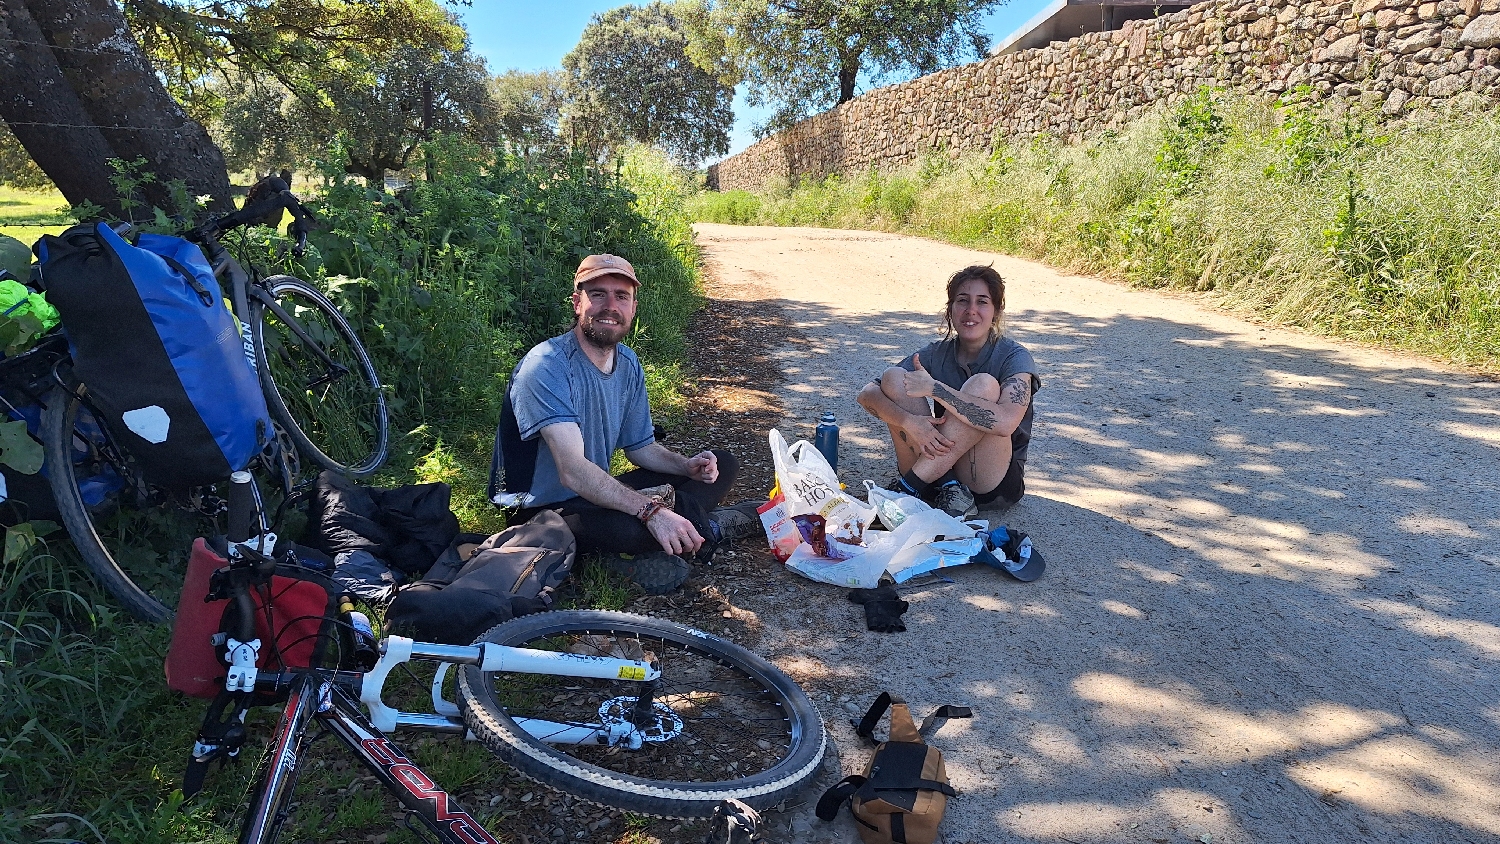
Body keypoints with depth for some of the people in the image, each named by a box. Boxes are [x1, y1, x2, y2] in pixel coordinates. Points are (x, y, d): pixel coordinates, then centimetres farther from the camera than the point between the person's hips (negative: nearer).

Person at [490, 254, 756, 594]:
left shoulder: (628, 363, 4)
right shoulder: (547, 366, -23)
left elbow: (640, 446, 12)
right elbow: (573, 471, -33)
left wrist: (686, 465, -8)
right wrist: (651, 511, -42)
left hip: (597, 495, 9)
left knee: (722, 465, 6)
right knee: (631, 528, -42)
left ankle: (637, 555, -13)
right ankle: (703, 524, -9)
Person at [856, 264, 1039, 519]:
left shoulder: (1014, 357, -10)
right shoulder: (937, 354, 0)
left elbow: (1005, 422, -32)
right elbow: (867, 394, -10)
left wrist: (934, 388, -29)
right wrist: (909, 421, -30)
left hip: (996, 485, -3)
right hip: (941, 468, 4)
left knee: (983, 385, -27)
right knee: (893, 377, -12)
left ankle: (908, 487, -25)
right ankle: (945, 487, -20)